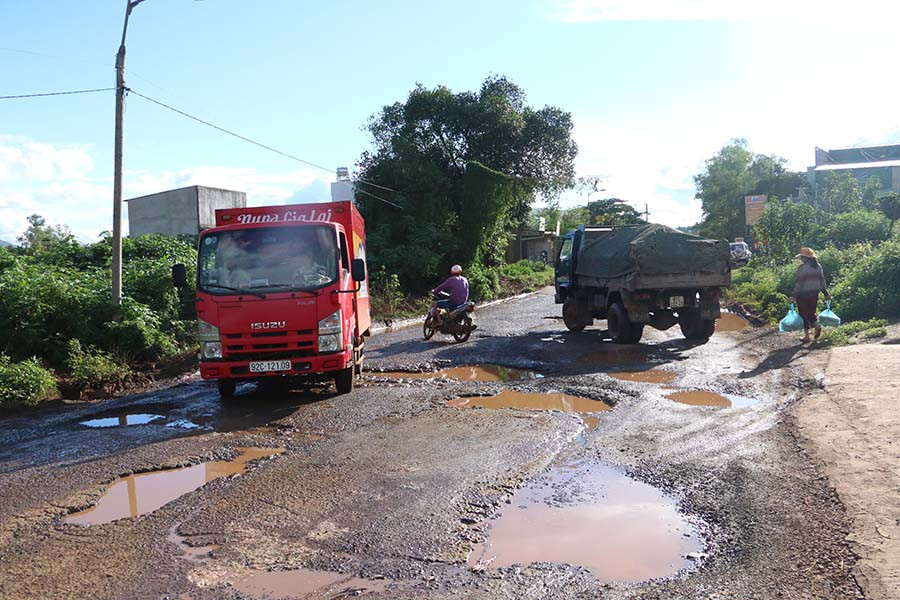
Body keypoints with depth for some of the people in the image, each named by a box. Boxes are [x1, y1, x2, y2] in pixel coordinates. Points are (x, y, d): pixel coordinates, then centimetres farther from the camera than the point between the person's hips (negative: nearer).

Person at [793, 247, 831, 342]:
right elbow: (822, 280, 11)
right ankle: (817, 325, -8)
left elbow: (798, 282, -14)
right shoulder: (818, 266, 6)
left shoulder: (802, 267, -13)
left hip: (803, 294, -6)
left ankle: (807, 336, 4)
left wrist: (795, 295, -11)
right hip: (815, 293, 6)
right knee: (811, 312, 19)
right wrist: (825, 293, 18)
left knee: (804, 314, 3)